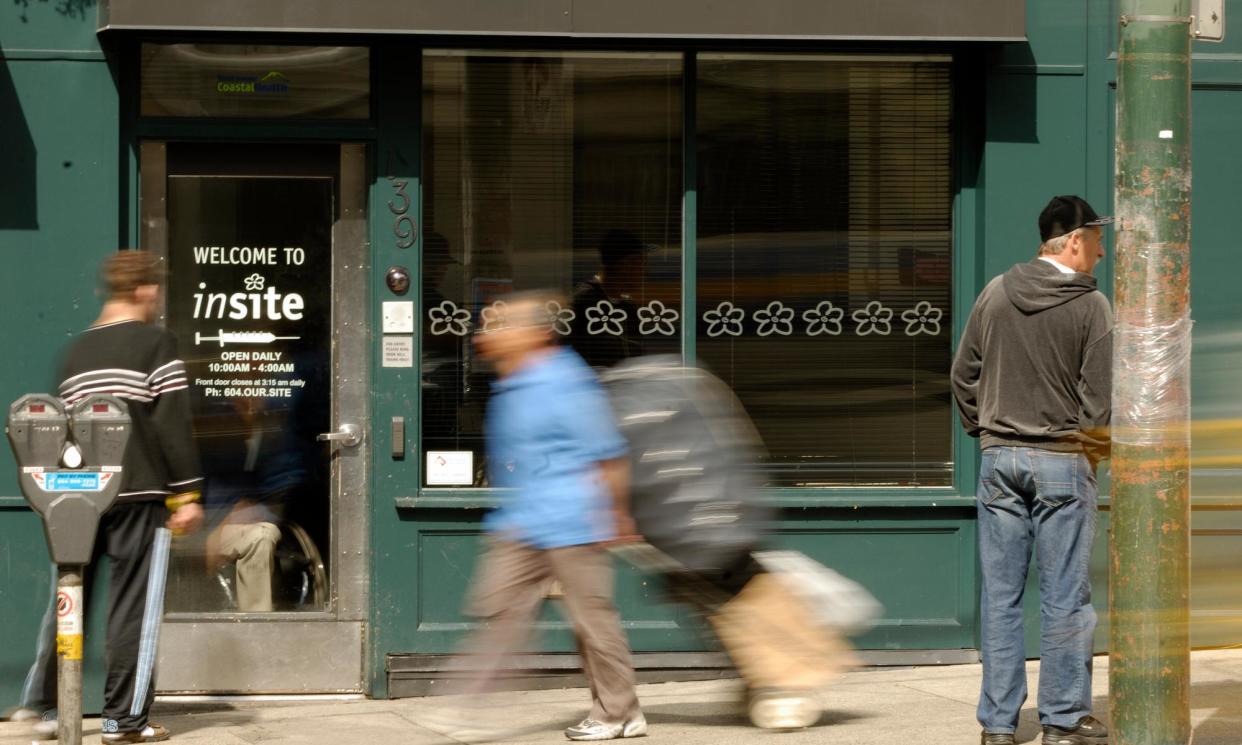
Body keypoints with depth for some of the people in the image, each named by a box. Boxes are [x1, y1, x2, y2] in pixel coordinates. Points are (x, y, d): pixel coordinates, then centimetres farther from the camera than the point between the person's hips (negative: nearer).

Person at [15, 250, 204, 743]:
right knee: (134, 607, 0)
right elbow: (173, 424, -10)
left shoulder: (76, 350, 11)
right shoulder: (155, 344, -5)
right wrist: (186, 494, -7)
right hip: (140, 496, -5)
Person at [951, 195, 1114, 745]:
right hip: (1062, 462, -4)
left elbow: (964, 375, 8)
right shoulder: (1091, 306, -9)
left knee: (1000, 595, 7)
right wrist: (1097, 450, 6)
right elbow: (1099, 396, -11)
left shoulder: (995, 294, 4)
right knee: (1064, 596, 3)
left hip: (999, 459, 4)